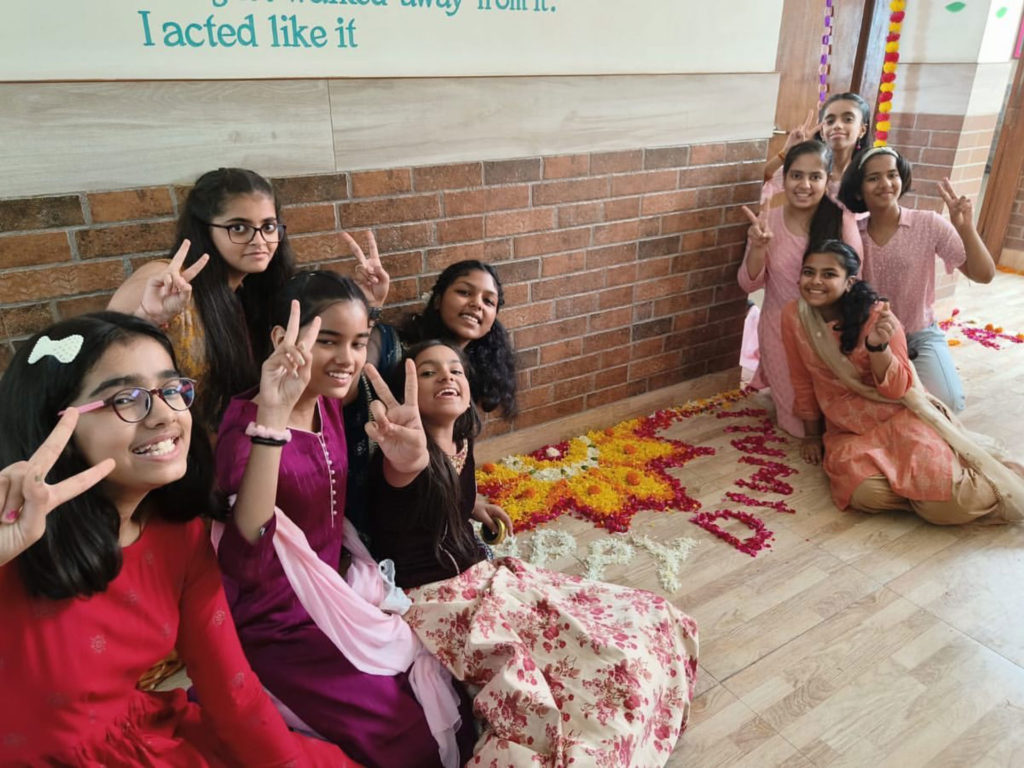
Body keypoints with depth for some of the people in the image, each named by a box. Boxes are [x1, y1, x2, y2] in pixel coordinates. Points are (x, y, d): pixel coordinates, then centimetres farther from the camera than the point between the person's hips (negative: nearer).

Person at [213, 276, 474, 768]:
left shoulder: (329, 407, -1)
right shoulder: (248, 423, -24)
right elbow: (247, 564, -39)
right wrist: (272, 419, -45)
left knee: (453, 697, 6)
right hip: (279, 626, -7)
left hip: (338, 598, 7)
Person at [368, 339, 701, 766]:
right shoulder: (410, 450, -19)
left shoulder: (460, 442, 6)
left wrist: (479, 506, 10)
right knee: (619, 666, -21)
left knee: (650, 622, 4)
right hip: (437, 602, -9)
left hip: (483, 578, 9)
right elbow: (404, 469, -48)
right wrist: (407, 458, -68)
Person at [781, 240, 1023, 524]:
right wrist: (812, 434, 11)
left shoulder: (876, 316, -14)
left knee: (944, 504, -22)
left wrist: (878, 346, -30)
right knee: (867, 494, -29)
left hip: (898, 415, -2)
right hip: (847, 430, 2)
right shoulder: (793, 316, -7)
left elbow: (896, 389, -12)